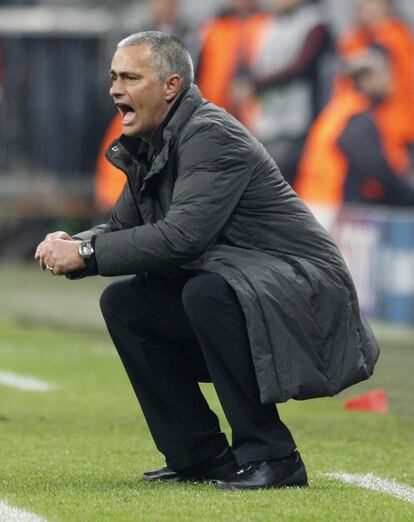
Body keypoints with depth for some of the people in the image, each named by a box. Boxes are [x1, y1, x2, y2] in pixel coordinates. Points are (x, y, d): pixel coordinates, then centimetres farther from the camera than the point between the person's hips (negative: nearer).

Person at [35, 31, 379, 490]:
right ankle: (200, 455, 5)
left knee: (206, 292, -35)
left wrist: (86, 253, -22)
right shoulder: (147, 148, 10)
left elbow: (183, 236, -28)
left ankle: (269, 454, -23)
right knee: (122, 303, 1)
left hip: (304, 288, -10)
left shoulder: (212, 136, -19)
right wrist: (71, 245, -7)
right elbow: (122, 227, 16)